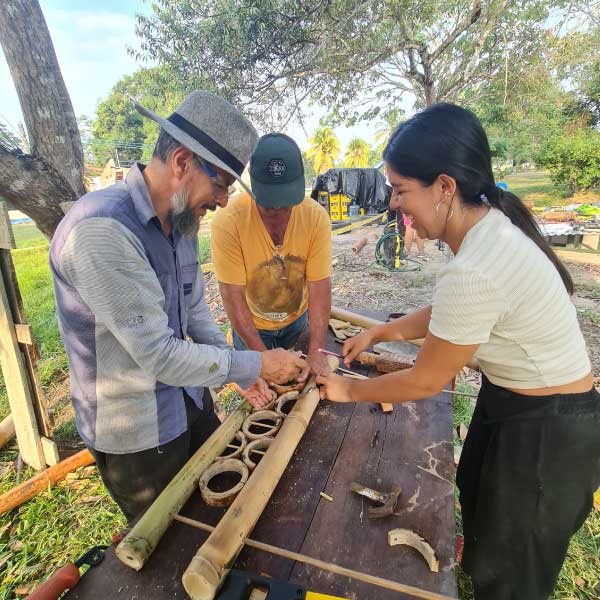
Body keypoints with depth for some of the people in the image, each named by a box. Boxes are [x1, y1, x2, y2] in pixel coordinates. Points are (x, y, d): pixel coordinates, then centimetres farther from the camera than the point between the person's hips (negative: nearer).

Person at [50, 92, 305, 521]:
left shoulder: (181, 221, -2)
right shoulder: (100, 230, -30)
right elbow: (159, 355, -30)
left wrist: (239, 371, 0)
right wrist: (258, 365, -20)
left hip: (190, 401, 8)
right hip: (136, 433, -7)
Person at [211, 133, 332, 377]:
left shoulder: (316, 217, -22)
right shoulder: (228, 221, -28)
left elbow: (320, 286, -21)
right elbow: (233, 296, -25)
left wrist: (316, 351, -27)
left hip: (298, 319, 2)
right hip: (251, 325, -2)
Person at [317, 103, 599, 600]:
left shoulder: (474, 272, -36)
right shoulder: (491, 221, -7)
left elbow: (425, 382, -22)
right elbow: (445, 314, 7)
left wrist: (350, 391, -7)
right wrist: (378, 333, 6)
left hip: (546, 432, -9)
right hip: (513, 400, 9)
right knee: (478, 496, 34)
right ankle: (475, 558, 65)